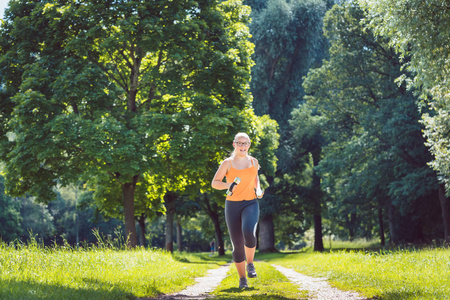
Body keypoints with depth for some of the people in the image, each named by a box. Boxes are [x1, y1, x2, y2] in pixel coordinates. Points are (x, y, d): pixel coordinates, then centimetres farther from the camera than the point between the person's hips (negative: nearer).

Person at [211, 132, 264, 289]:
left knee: (249, 233, -29)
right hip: (232, 205, 0)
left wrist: (258, 189, 9)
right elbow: (214, 183, 1)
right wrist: (228, 185, -18)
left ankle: (250, 264, -5)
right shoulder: (228, 163, 1)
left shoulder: (254, 162, 9)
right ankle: (242, 278, 15)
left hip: (250, 204, 1)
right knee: (237, 243, -1)